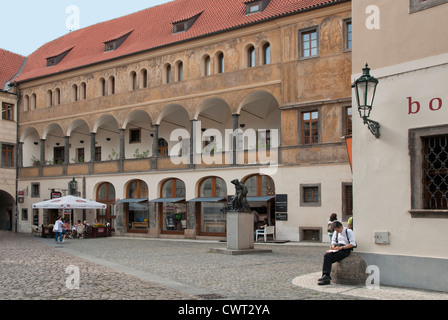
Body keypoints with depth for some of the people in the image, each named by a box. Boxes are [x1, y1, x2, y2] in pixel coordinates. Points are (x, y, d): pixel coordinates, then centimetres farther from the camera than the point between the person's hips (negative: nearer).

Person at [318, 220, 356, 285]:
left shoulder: (349, 231, -6)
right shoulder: (336, 232, 15)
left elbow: (352, 244, -13)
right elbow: (333, 241, 26)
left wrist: (341, 247, -20)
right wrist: (333, 246, 1)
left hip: (346, 249, -6)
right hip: (338, 248, 6)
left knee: (330, 259, -25)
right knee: (326, 256, -24)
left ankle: (326, 276, -18)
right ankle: (326, 276, -28)